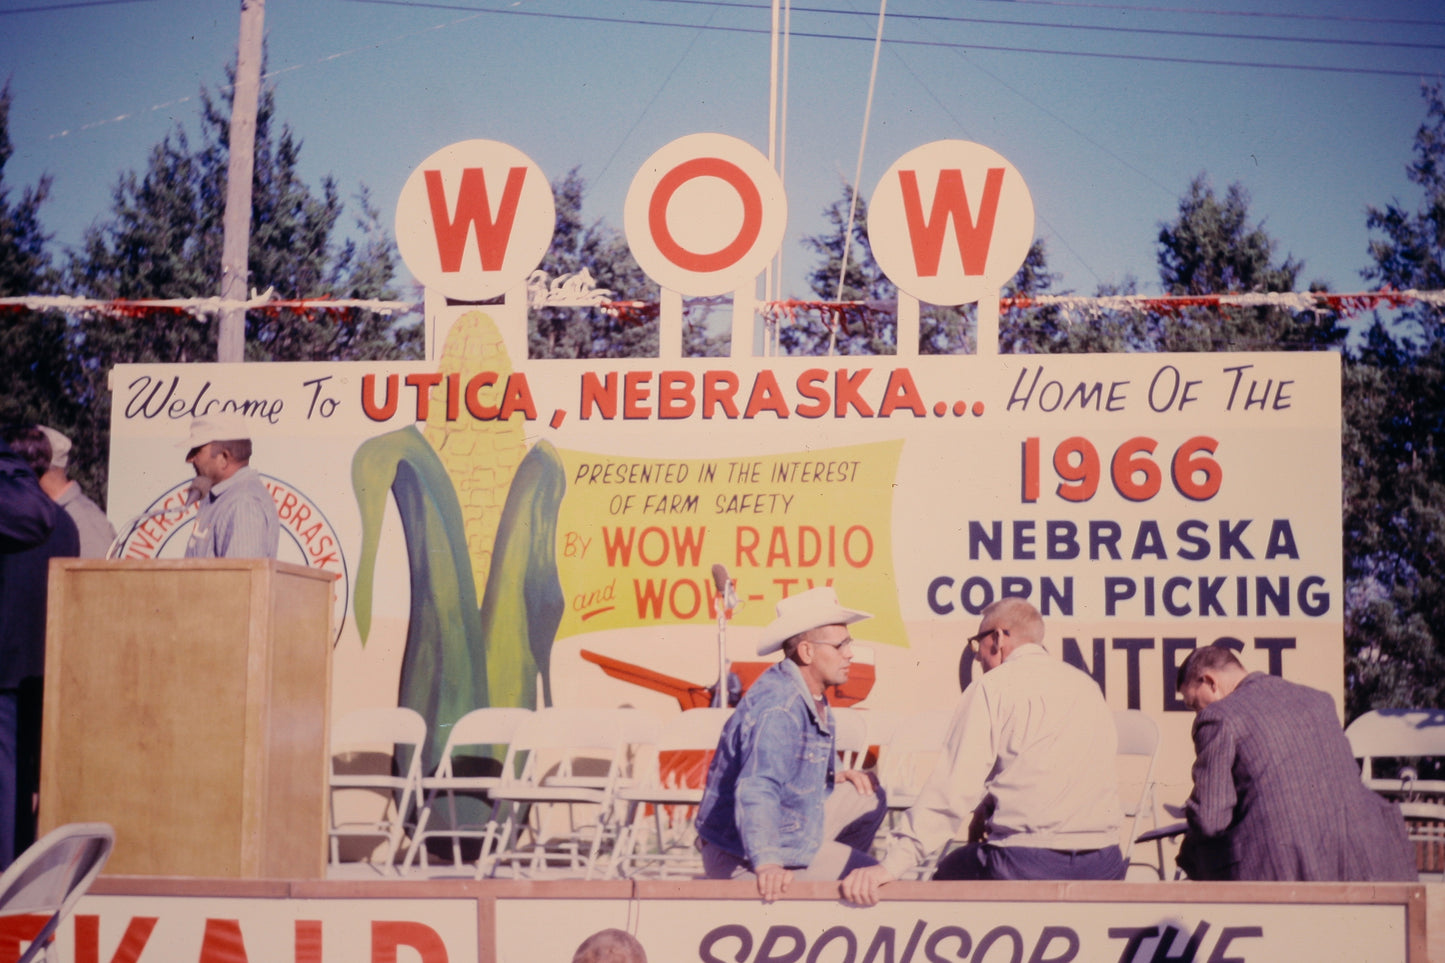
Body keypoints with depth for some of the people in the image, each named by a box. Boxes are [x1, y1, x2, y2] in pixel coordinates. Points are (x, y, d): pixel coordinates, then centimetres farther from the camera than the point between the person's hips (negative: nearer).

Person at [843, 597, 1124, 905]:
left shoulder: (993, 687, -4)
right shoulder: (1088, 687, 16)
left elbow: (953, 789, -14)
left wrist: (892, 865, -17)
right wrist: (987, 810, 26)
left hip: (1028, 867, -6)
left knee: (945, 876, 18)